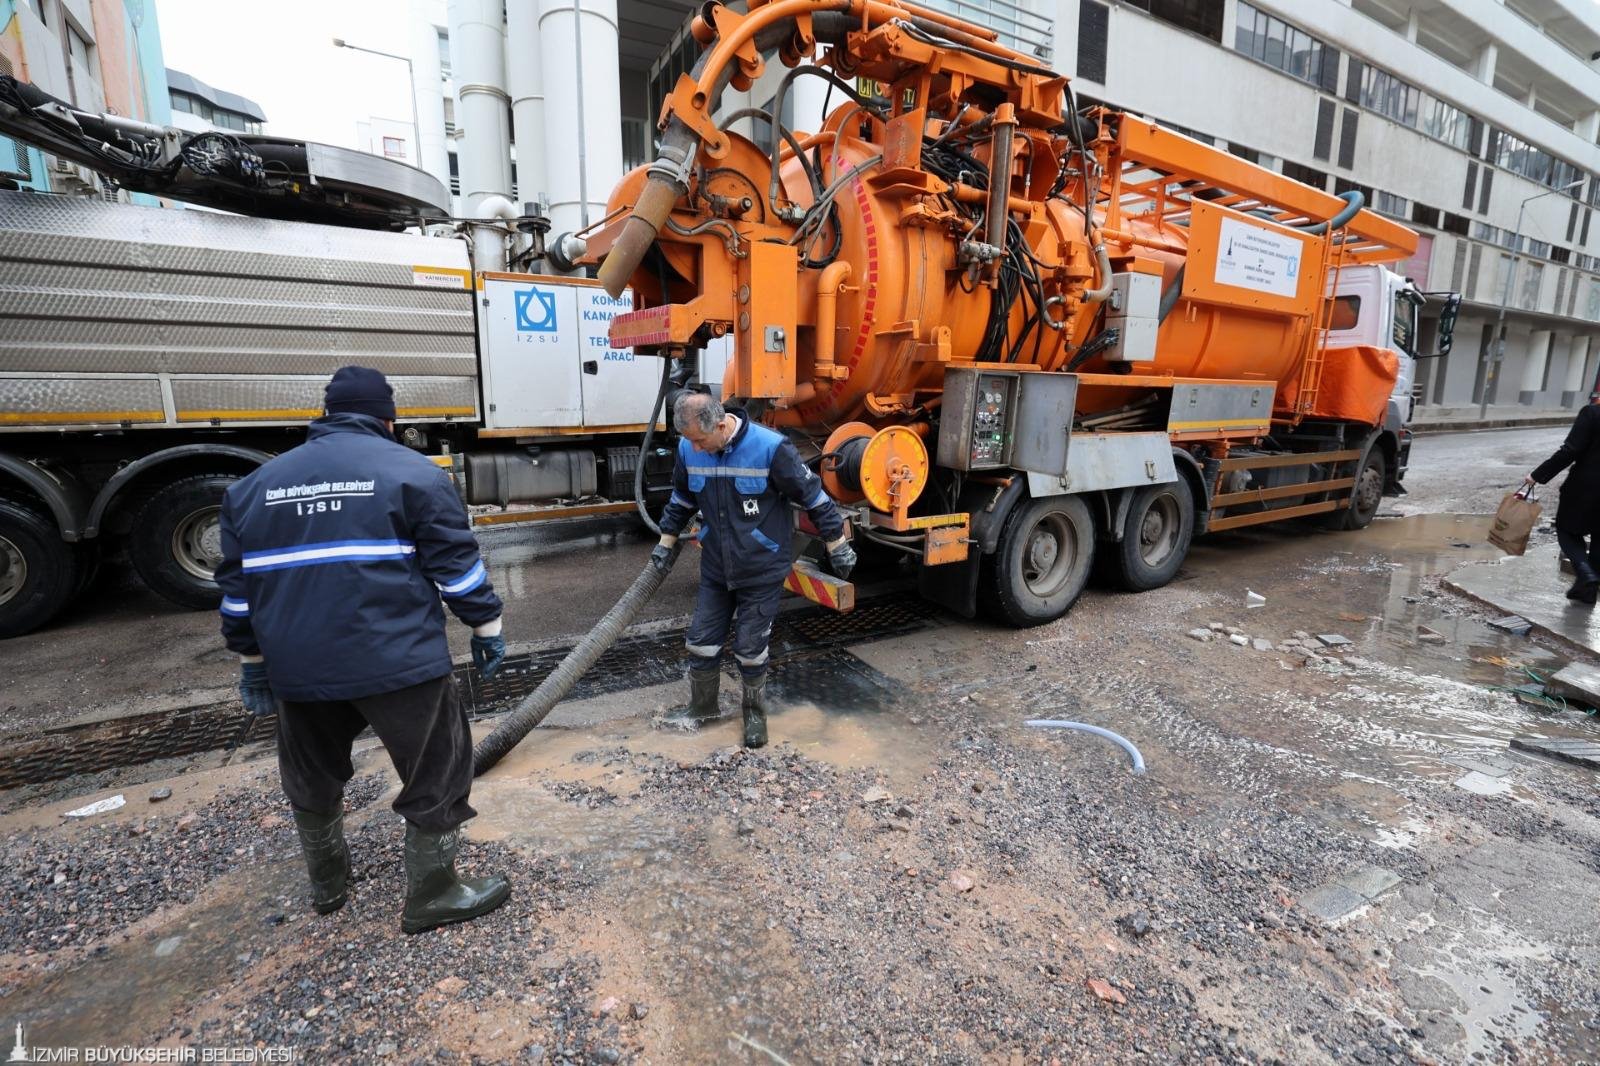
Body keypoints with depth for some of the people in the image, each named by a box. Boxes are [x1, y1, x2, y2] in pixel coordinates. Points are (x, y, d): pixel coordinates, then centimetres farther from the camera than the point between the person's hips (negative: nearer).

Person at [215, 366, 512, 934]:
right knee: (435, 775, 9)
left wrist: (252, 661, 26)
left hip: (298, 669, 6)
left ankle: (327, 882, 44)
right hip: (398, 662, -5)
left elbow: (238, 583, 17)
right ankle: (431, 895, 18)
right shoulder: (412, 471, -4)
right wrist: (487, 625, 2)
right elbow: (456, 561, -7)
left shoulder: (256, 484, 13)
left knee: (312, 778, 26)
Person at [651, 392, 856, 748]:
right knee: (700, 642, 12)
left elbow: (812, 495, -13)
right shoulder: (689, 449, -8)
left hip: (762, 571, -4)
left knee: (750, 650, 6)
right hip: (715, 569, 5)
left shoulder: (769, 447, -23)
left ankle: (755, 714, 32)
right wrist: (666, 542, 19)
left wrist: (837, 545, -5)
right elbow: (682, 499, 12)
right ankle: (701, 706, 36)